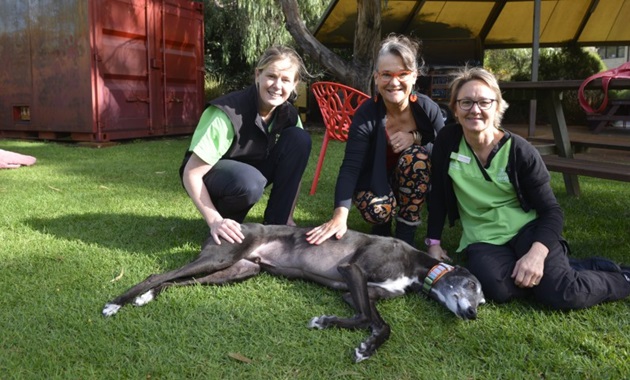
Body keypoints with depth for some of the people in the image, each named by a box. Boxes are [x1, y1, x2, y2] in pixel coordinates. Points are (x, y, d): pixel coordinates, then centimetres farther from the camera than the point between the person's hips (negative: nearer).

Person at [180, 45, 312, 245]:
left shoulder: (288, 115, -13)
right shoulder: (228, 113, -31)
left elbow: (293, 167, -2)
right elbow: (191, 174, -27)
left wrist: (288, 217, -8)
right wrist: (215, 221, -33)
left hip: (250, 171, 6)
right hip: (210, 174, -5)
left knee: (300, 139, -17)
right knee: (249, 182, -40)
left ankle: (275, 224, -7)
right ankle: (225, 223, -5)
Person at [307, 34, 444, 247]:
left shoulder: (427, 109, -18)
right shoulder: (366, 114, -24)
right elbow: (350, 166, -32)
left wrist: (415, 137, -28)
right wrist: (340, 216, -47)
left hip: (414, 180, 2)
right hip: (376, 180, -2)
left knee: (416, 156, -31)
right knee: (377, 210, -34)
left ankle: (406, 233, -12)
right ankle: (382, 225, 8)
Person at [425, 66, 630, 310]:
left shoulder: (520, 151, -11)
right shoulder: (447, 140, -5)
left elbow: (551, 211, -9)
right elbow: (438, 194, 5)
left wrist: (537, 253, -27)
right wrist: (434, 242, 2)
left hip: (527, 228, -1)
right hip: (483, 239, 2)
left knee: (561, 294, -27)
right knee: (497, 289, -32)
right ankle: (557, 271, -5)